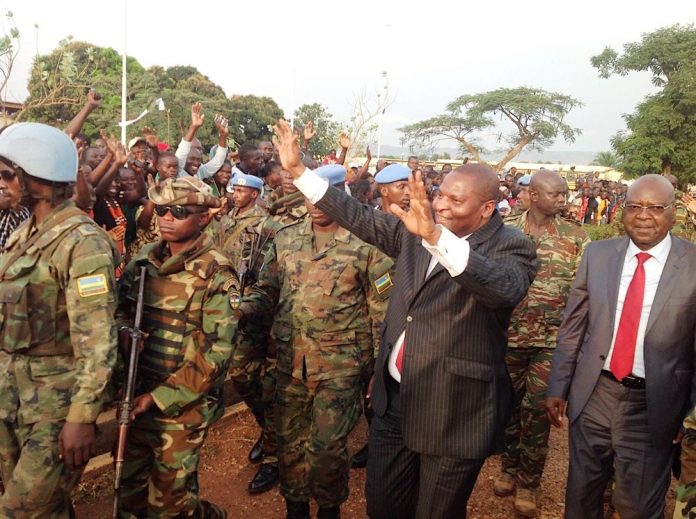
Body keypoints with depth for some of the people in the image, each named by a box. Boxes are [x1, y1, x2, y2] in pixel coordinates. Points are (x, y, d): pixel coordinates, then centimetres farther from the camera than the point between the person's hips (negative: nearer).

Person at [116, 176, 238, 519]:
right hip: (137, 395, 5)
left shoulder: (216, 275, -14)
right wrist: (123, 330, -11)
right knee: (129, 487, 18)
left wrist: (159, 397, -18)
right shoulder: (143, 260, 3)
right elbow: (120, 307, 13)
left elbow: (216, 352, -17)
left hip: (183, 404, -5)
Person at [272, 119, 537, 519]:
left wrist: (435, 235, -48)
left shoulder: (511, 247, -14)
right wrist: (298, 169, 3)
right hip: (395, 398, 6)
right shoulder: (417, 229, 4)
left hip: (454, 411, -5)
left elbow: (505, 288, -35)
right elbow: (362, 219, 7)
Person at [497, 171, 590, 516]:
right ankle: (509, 466, 37)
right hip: (508, 335, 1)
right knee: (508, 404, 15)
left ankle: (528, 482, 25)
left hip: (552, 339, -1)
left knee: (538, 410, 6)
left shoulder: (574, 236, -3)